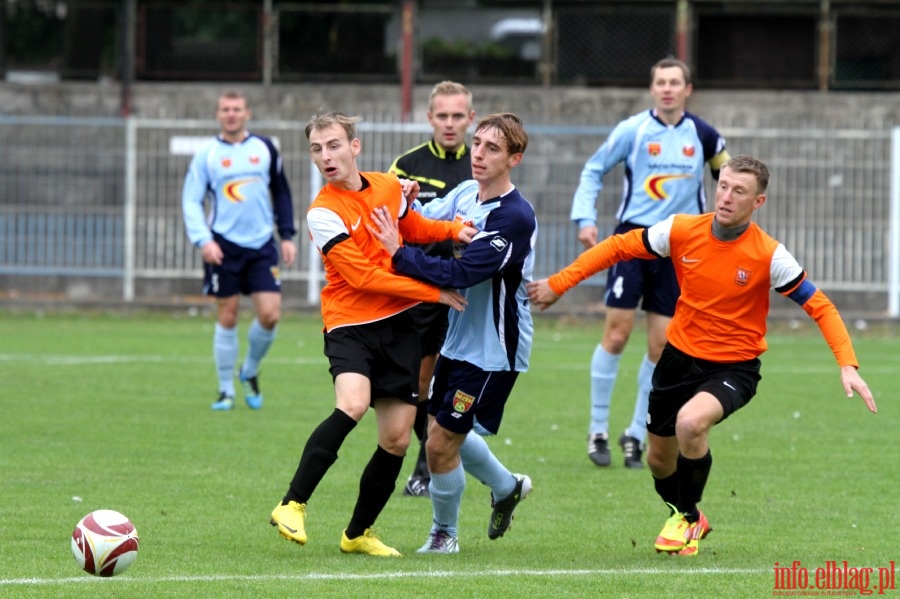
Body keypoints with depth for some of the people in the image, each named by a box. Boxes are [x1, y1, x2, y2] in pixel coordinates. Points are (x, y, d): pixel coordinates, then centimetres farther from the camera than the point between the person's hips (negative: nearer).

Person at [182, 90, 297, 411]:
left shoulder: (264, 148, 7)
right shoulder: (206, 155, 1)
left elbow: (281, 193, 15)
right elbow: (191, 201, 0)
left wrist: (287, 235, 8)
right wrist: (203, 240, -13)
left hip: (262, 245, 2)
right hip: (224, 246, -2)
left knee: (270, 315, -8)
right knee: (227, 317, 1)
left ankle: (250, 372, 19)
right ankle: (226, 391, 12)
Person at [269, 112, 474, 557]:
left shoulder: (389, 187, 5)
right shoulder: (324, 213, -13)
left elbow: (411, 228, 26)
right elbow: (364, 276, -18)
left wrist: (453, 230, 6)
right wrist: (435, 293, -16)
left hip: (399, 325, 5)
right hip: (351, 324, -5)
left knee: (396, 438, 3)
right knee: (353, 404, -32)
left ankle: (357, 534, 20)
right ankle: (293, 506, -25)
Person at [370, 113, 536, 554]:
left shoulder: (515, 217, -24)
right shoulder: (464, 194, 1)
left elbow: (460, 273, -31)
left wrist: (399, 252, -28)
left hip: (493, 349, -8)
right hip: (458, 338, 8)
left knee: (441, 443, -4)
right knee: (446, 432, 19)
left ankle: (444, 533, 18)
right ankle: (507, 488, 44)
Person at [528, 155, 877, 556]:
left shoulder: (769, 256, -18)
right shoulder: (682, 231, -11)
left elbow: (820, 307, -13)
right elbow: (618, 248, 2)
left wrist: (847, 365, -24)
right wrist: (558, 283, 0)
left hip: (733, 368, -4)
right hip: (679, 357, 4)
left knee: (691, 421, -32)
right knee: (659, 459, 13)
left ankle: (687, 519, -5)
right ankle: (682, 515, 48)